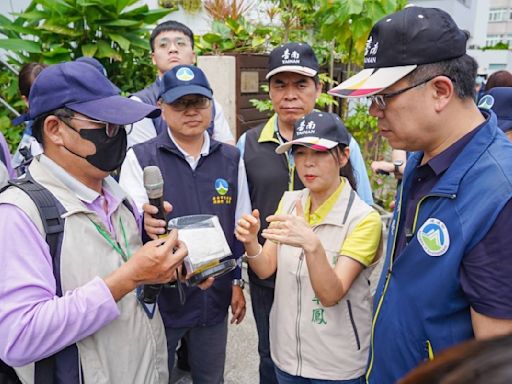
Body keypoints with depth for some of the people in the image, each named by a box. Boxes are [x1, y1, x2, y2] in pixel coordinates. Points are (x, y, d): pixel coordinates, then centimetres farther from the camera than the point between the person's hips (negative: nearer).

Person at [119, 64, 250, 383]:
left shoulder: (231, 159, 3)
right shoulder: (140, 158, -8)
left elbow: (241, 228, 9)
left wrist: (238, 281, 10)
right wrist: (146, 226, -36)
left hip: (215, 297, 3)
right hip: (159, 296, -3)